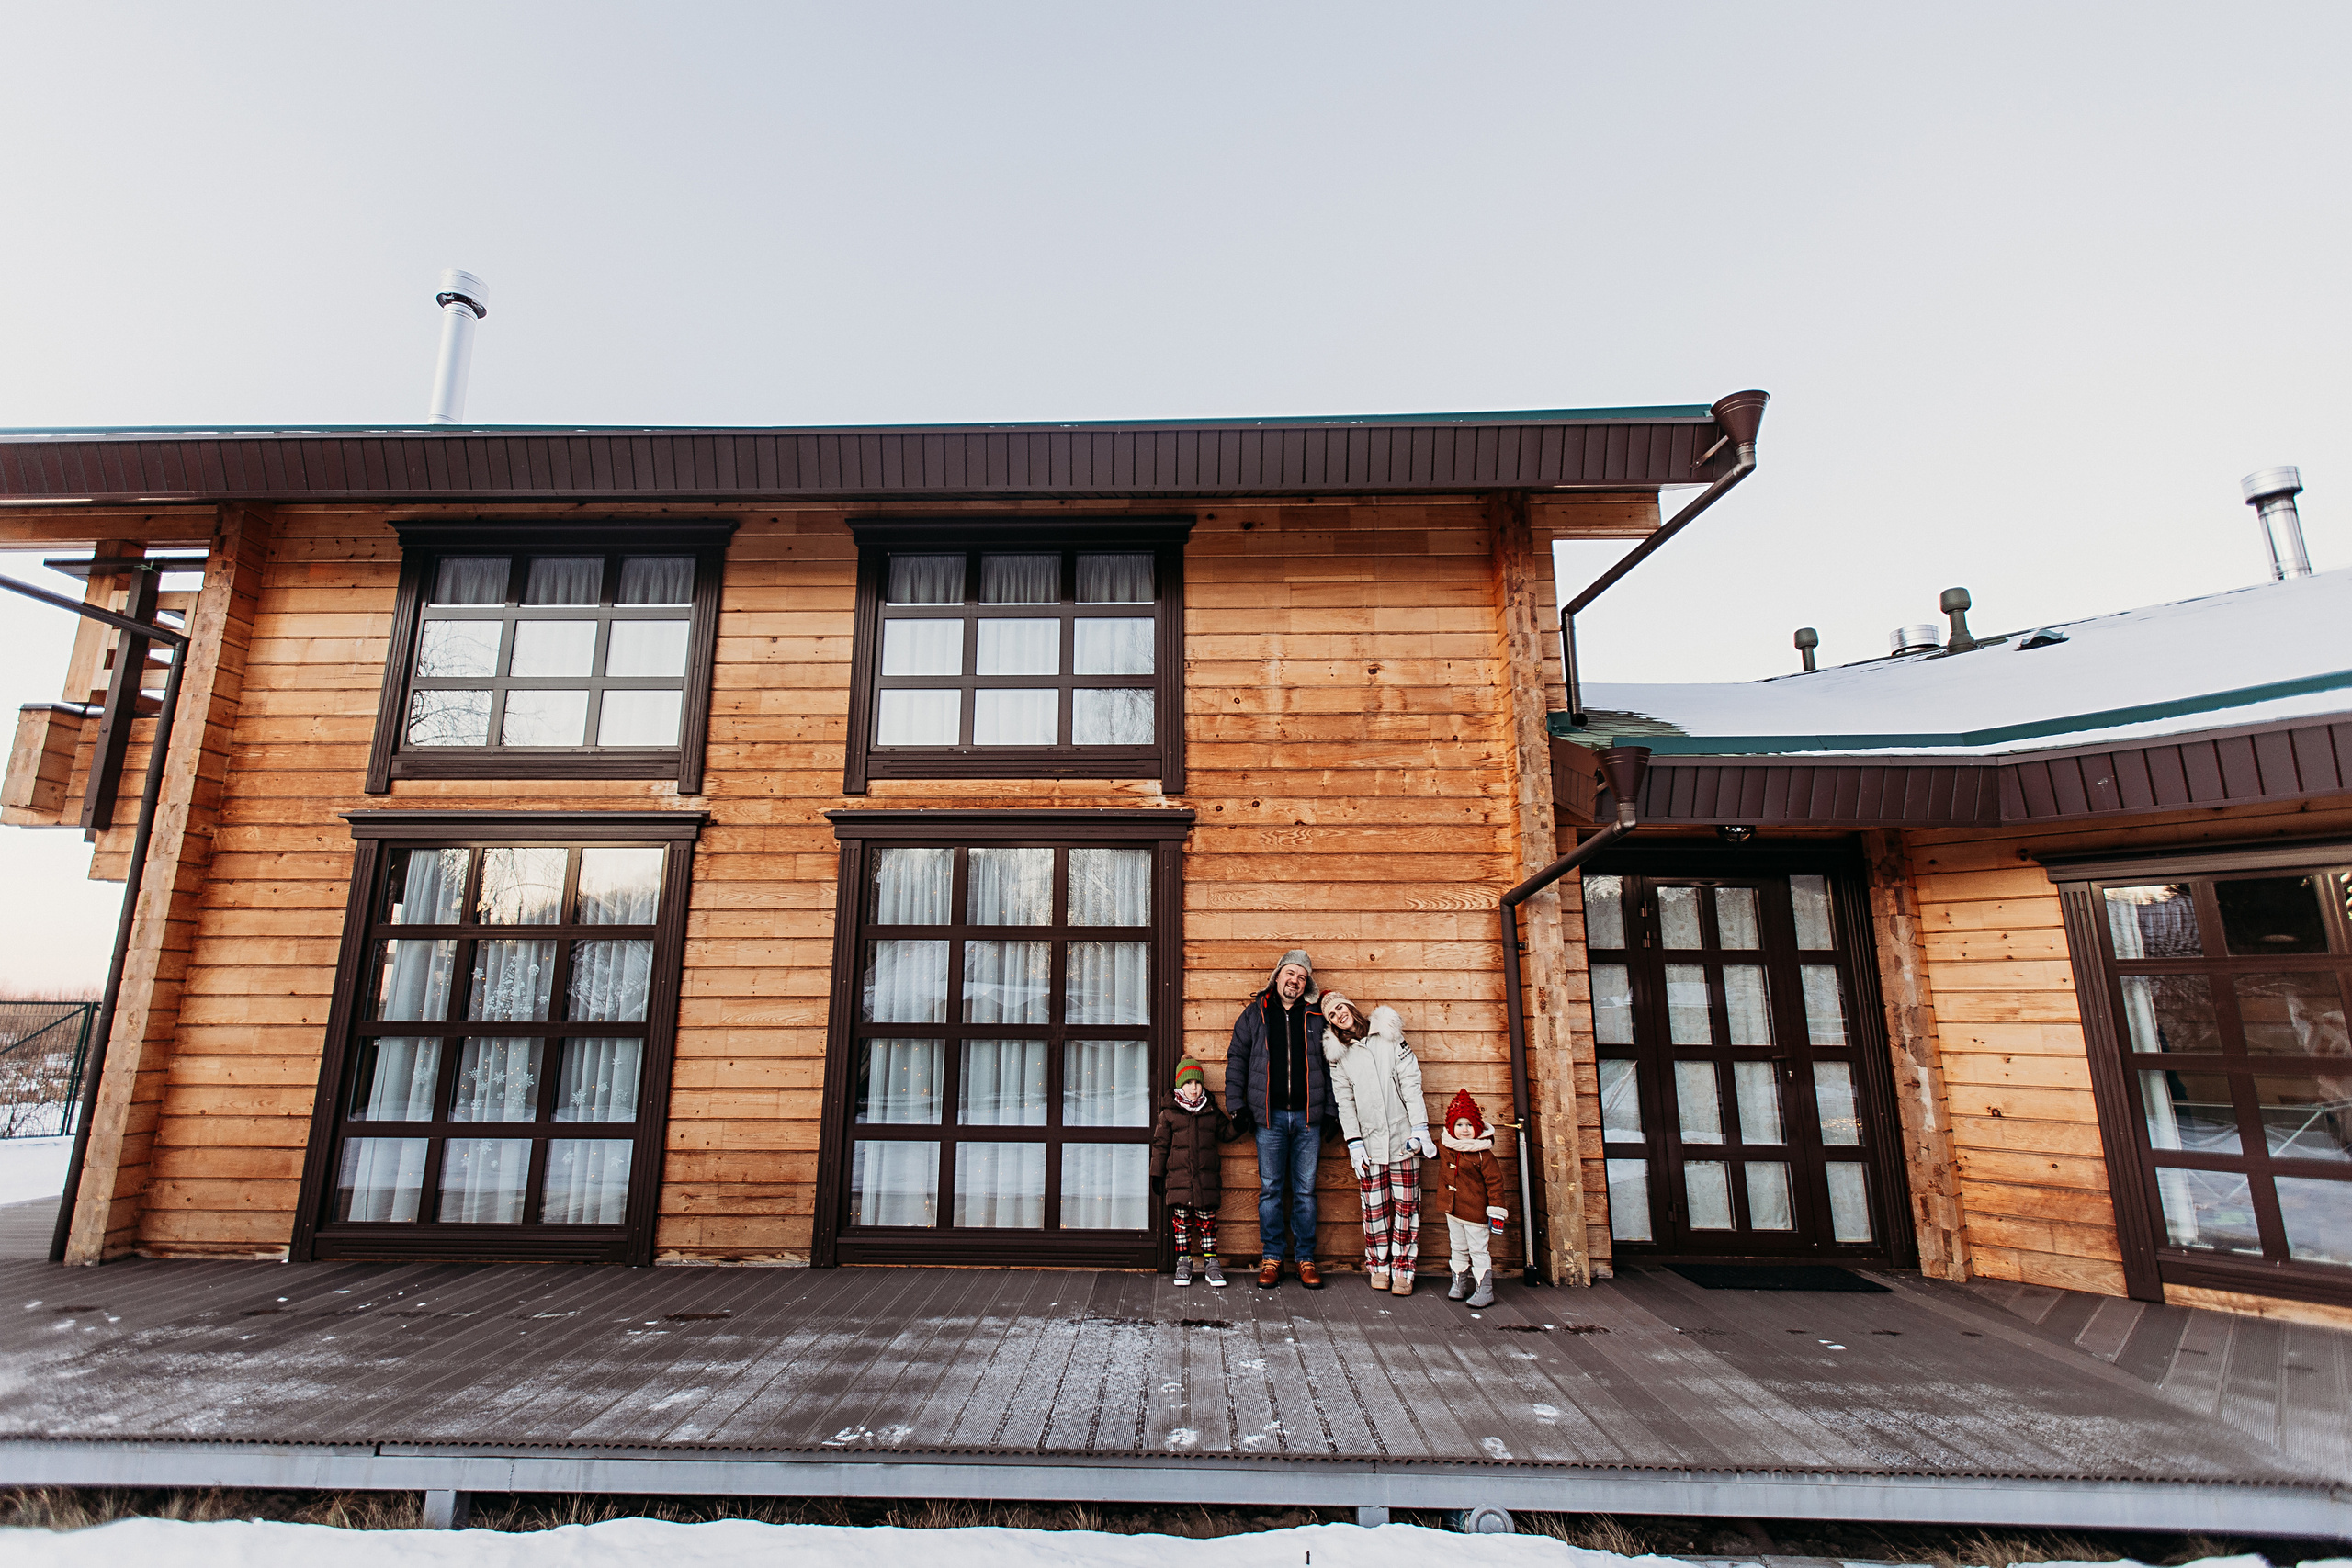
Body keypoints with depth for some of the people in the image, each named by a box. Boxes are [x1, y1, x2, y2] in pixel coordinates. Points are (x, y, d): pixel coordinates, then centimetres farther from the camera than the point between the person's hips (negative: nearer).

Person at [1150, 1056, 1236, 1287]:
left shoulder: (1211, 1112, 8)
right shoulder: (1169, 1113, 2)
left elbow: (1225, 1133, 18)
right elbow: (1160, 1144, 4)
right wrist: (1157, 1174, 2)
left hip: (1206, 1177, 1)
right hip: (1178, 1177, -1)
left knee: (1207, 1218, 4)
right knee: (1181, 1218, 3)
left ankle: (1210, 1261, 12)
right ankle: (1183, 1261, 14)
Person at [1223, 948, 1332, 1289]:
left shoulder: (1316, 1017, 7)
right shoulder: (1255, 1014, 5)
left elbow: (1328, 1066, 9)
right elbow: (1236, 1058, 6)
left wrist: (1329, 1113, 4)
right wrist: (1236, 1104, -1)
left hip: (1307, 1117, 1)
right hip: (1269, 1116, 0)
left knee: (1305, 1190, 7)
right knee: (1270, 1189, 5)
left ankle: (1305, 1259, 18)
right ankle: (1272, 1258, 16)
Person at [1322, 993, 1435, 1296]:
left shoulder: (1388, 1038, 3)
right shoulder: (1339, 1056, 8)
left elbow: (1411, 1083, 0)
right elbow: (1344, 1102, 6)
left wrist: (1419, 1129, -6)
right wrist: (1354, 1143, -3)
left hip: (1401, 1135, -1)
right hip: (1369, 1141, 1)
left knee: (1406, 1204, 0)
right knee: (1374, 1206, 1)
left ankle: (1403, 1270, 8)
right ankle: (1378, 1266, 15)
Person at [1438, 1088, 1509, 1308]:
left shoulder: (1483, 1154, -17)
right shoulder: (1450, 1150, 2)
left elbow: (1495, 1182, -15)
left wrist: (1496, 1211, -16)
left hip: (1475, 1213, -6)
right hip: (1453, 1211, 6)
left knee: (1478, 1251, 2)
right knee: (1458, 1249, 18)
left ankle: (1485, 1290, 14)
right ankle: (1459, 1284, 32)